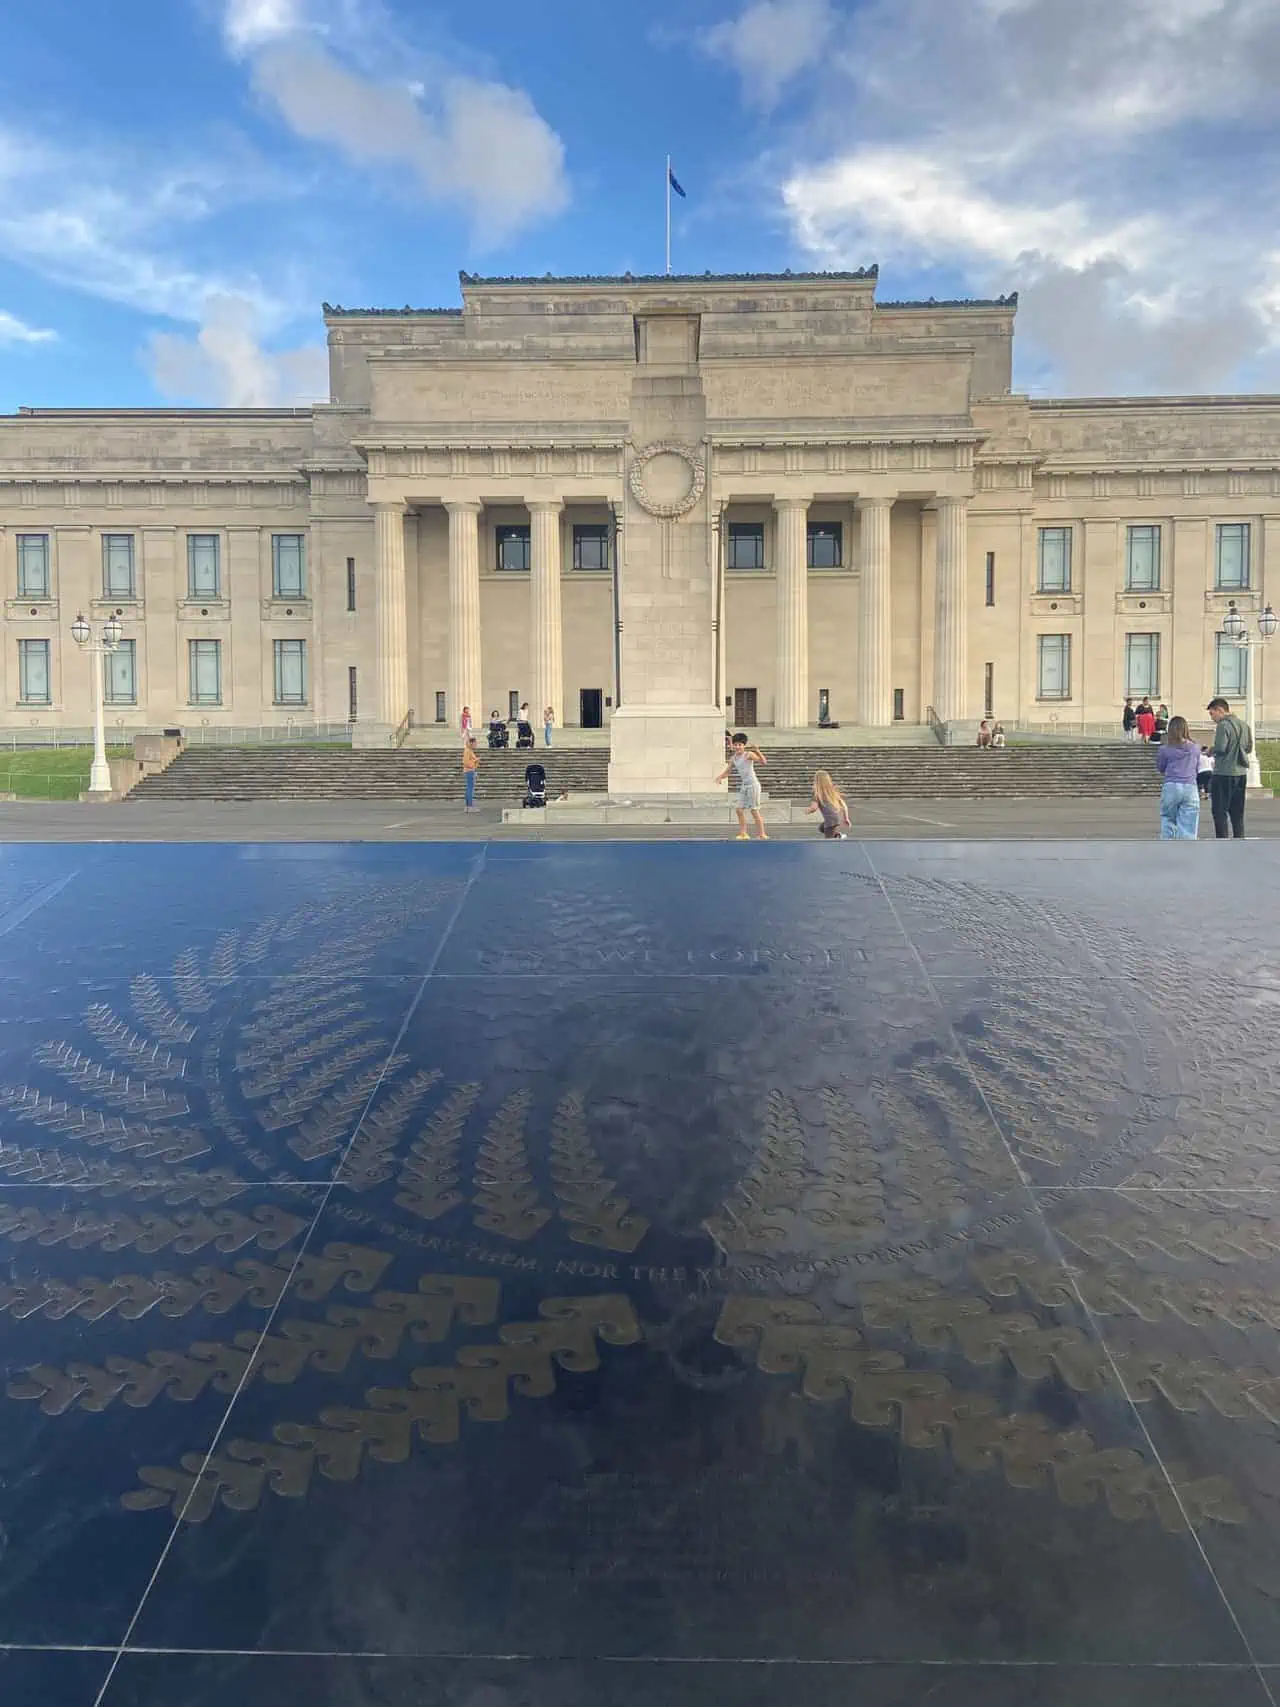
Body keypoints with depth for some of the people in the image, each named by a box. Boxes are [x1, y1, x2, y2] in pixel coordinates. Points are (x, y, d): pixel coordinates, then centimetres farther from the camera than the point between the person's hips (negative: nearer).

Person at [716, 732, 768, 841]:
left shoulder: (748, 755, -10)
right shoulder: (733, 758, 10)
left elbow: (764, 762, -21)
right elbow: (727, 771, 15)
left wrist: (757, 751, -35)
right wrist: (720, 777, -5)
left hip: (752, 785, -8)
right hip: (743, 786, 8)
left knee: (754, 810, -6)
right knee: (740, 810, 4)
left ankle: (761, 835, 0)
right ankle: (743, 833, 10)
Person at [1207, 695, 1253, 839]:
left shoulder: (1223, 725, -13)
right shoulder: (1244, 724, 11)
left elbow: (1220, 749, -17)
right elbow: (1249, 748, 16)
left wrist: (1211, 749, 3)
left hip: (1224, 774, -7)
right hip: (1241, 773, 7)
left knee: (1220, 812, -1)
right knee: (1237, 813, 14)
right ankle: (1239, 840, 16)